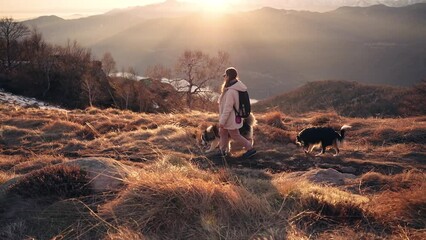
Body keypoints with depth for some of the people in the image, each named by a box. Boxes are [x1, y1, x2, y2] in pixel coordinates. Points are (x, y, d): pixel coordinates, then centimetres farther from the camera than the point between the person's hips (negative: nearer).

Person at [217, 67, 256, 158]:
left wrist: (222, 121, -21)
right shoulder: (235, 86, -1)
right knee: (223, 132, 21)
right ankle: (222, 150, 34)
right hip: (231, 117, 10)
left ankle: (250, 149, 18)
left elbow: (228, 108, -28)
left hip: (231, 119, -10)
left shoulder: (231, 91, -31)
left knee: (235, 136, 7)